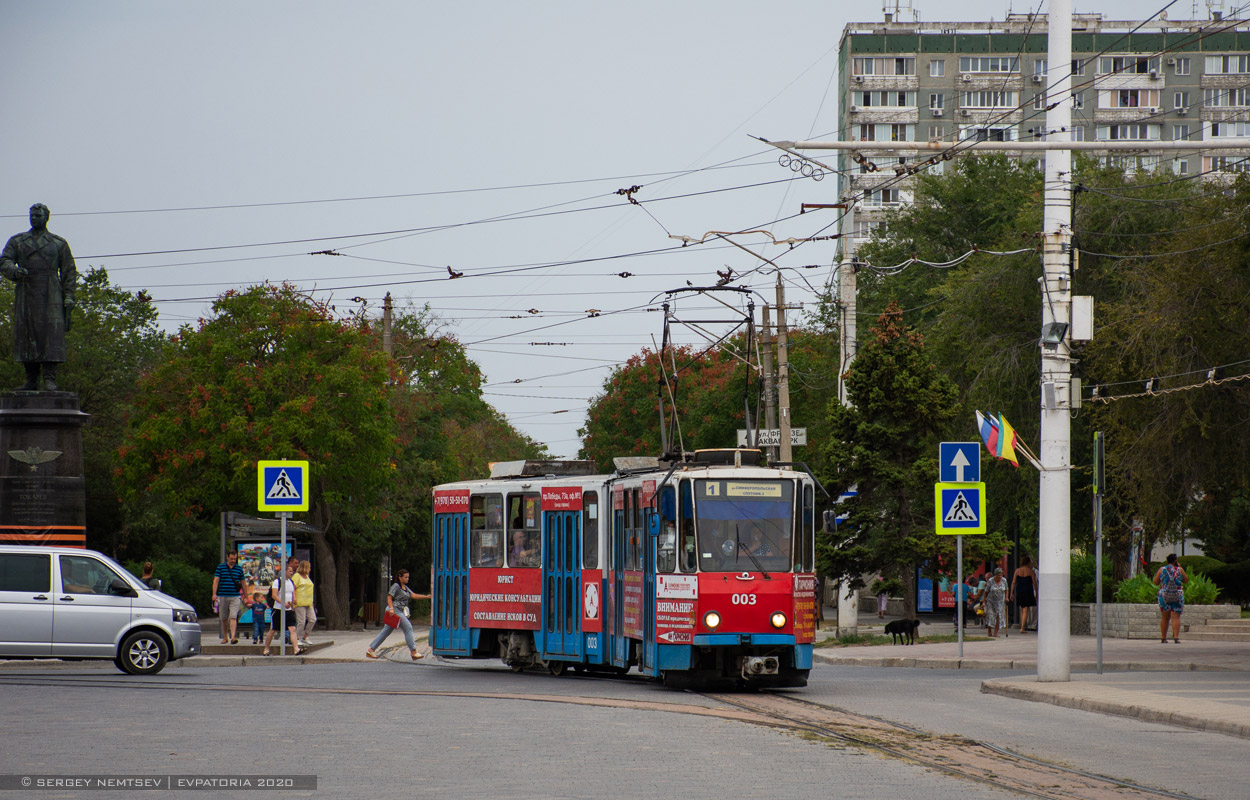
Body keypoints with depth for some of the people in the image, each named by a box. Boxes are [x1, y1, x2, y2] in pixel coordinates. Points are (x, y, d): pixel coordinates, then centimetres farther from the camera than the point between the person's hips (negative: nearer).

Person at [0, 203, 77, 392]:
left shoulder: (59, 243, 13)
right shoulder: (17, 241, 17)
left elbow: (69, 270, 10)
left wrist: (69, 296, -1)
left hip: (50, 294, -2)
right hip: (25, 295, 2)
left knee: (52, 333, -13)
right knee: (26, 335, -1)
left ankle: (50, 379, -15)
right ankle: (31, 380, 2)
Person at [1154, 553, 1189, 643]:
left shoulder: (1162, 569, -1)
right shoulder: (1179, 570, -2)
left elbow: (1156, 582, 3)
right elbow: (1186, 580, 11)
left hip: (1164, 596, 1)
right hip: (1177, 596, -1)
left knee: (1164, 618, 9)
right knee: (1176, 617, -2)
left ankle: (1163, 638, 10)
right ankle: (1176, 637, -15)